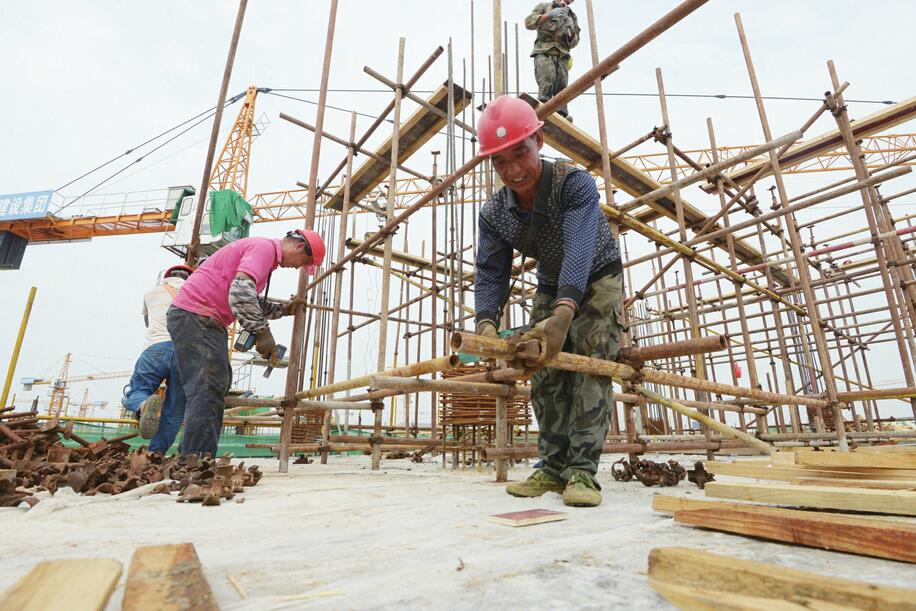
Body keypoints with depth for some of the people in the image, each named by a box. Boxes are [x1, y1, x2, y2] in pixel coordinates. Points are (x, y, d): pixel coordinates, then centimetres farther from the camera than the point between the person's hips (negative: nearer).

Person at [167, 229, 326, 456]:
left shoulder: (264, 250, 21)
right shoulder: (264, 247, -12)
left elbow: (250, 302, 28)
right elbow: (241, 291, -28)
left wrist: (283, 309, 27)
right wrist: (262, 331, -24)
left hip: (204, 320, 11)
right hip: (196, 317, -11)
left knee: (218, 385, 11)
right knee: (208, 389, -15)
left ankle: (193, 459, 15)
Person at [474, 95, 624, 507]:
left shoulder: (575, 183, -30)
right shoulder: (493, 214, -15)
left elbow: (580, 249, -45)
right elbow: (491, 274, -18)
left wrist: (564, 313, -61)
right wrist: (486, 323, -38)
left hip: (597, 280, -4)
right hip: (551, 288, 5)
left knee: (591, 365, -20)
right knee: (546, 373, -2)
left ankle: (582, 470, -14)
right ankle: (554, 468, 7)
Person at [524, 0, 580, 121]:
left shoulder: (572, 16, 24)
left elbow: (573, 42, 17)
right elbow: (529, 22, 0)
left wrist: (571, 30, -4)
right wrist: (549, 14, -10)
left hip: (562, 55, 3)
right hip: (544, 52, -3)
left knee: (562, 86, -12)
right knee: (546, 85, -22)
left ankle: (562, 117, -20)